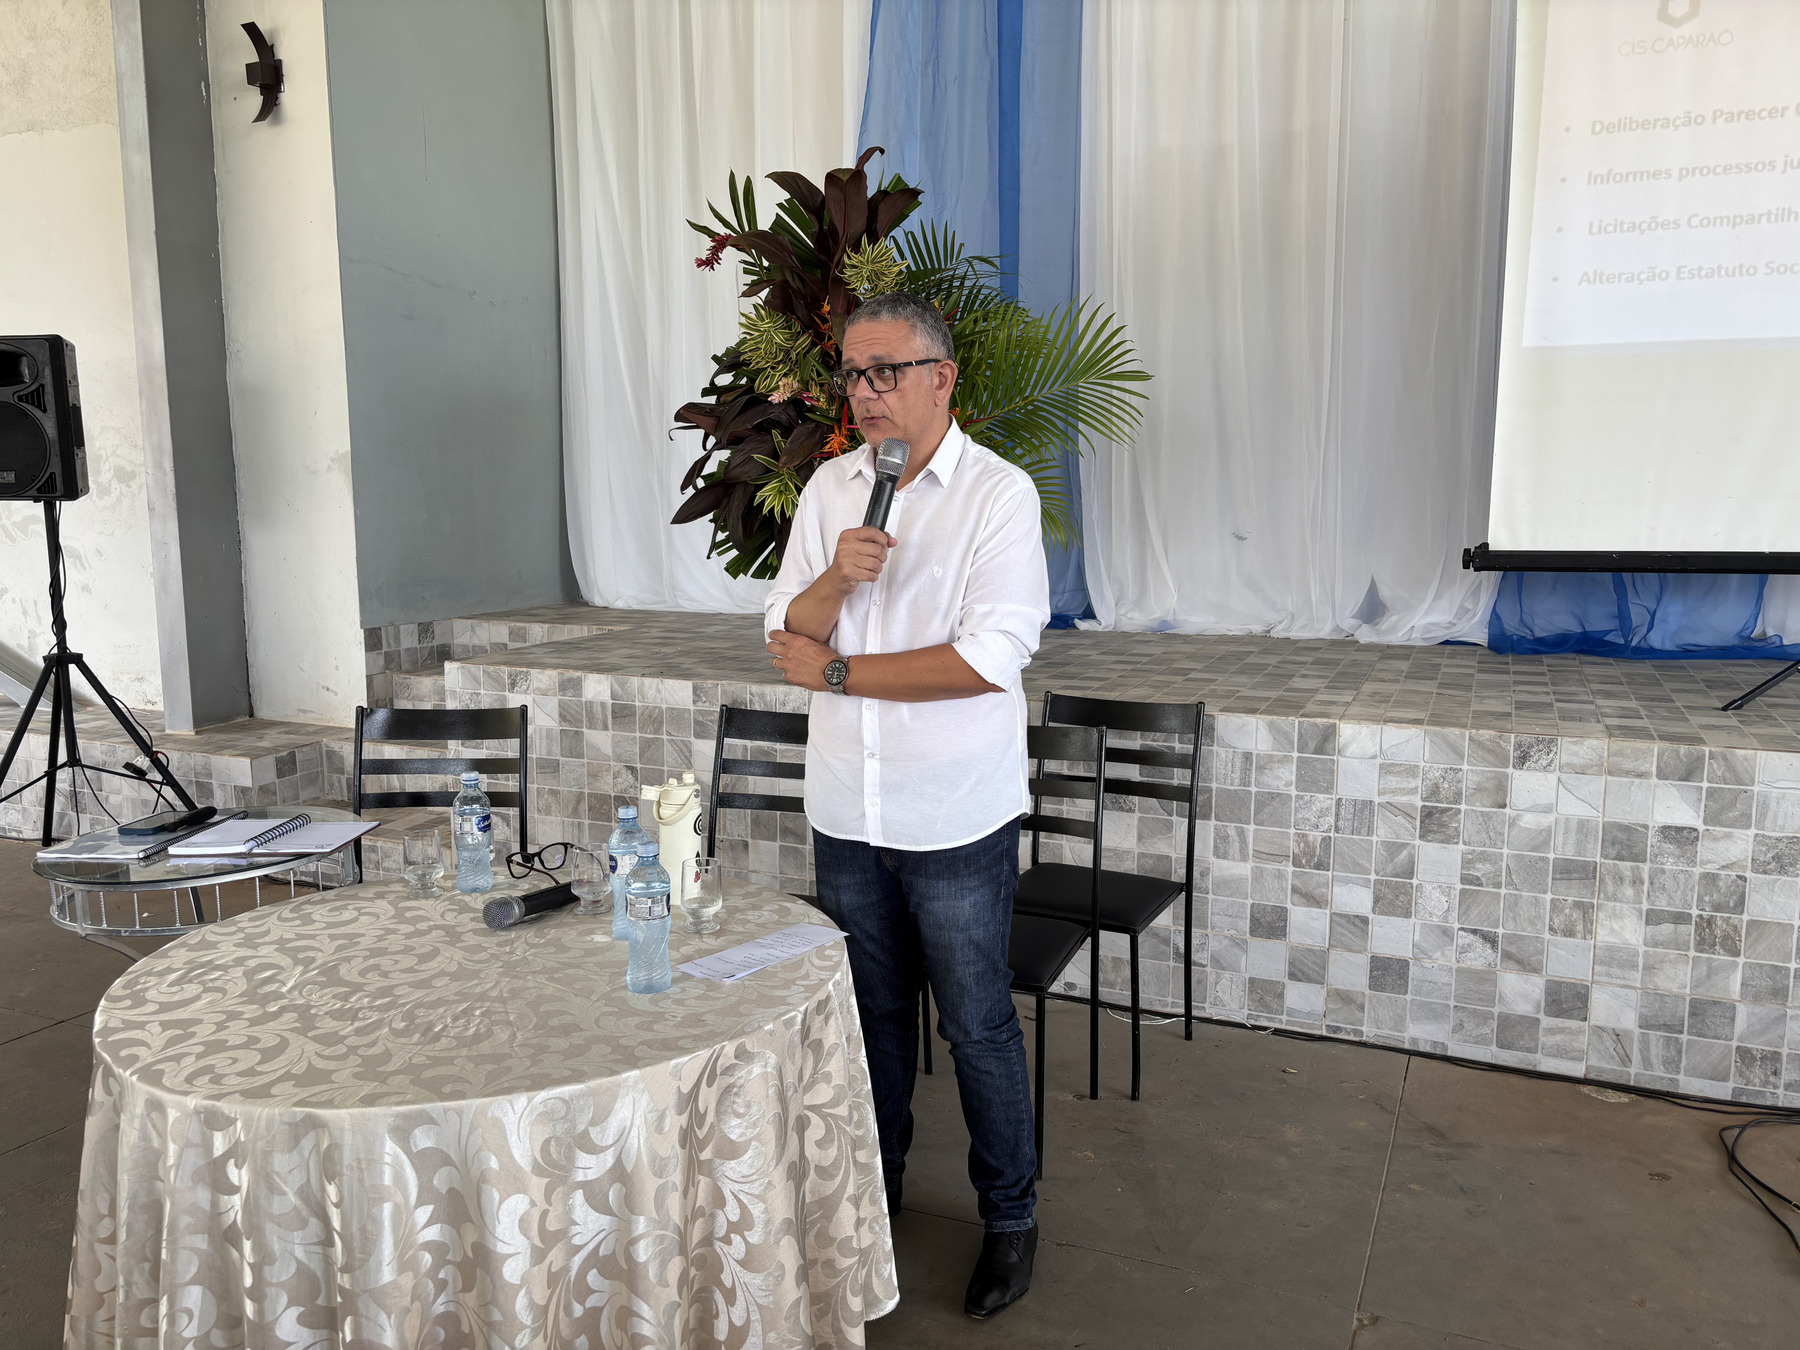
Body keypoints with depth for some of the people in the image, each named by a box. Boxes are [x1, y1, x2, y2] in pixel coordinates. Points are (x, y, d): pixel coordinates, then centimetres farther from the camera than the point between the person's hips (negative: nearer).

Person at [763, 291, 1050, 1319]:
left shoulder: (999, 493, -11)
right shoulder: (831, 489, 5)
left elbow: (994, 659, -21)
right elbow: (788, 632, 3)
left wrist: (835, 672, -14)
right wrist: (835, 578, -20)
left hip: (956, 819, -5)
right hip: (847, 811, 5)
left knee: (979, 1026, 8)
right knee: (873, 1010, 20)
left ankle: (1010, 1216, 29)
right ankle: (875, 1186, 40)